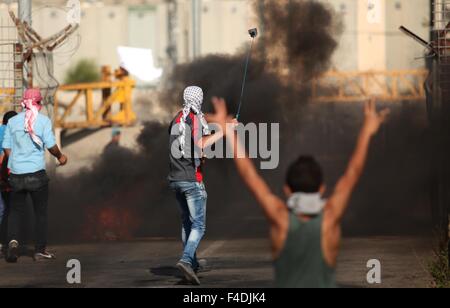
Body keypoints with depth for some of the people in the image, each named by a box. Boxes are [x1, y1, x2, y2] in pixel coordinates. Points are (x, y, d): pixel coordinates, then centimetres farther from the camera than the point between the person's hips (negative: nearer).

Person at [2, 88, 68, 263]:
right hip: (37, 173, -2)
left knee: (15, 211, 10)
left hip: (16, 173, 3)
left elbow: (6, 148, 6)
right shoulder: (44, 121, -5)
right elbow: (51, 146, -8)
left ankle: (13, 240, -13)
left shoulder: (13, 121, 4)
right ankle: (40, 250, 10)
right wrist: (60, 157, 12)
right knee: (41, 212, 9)